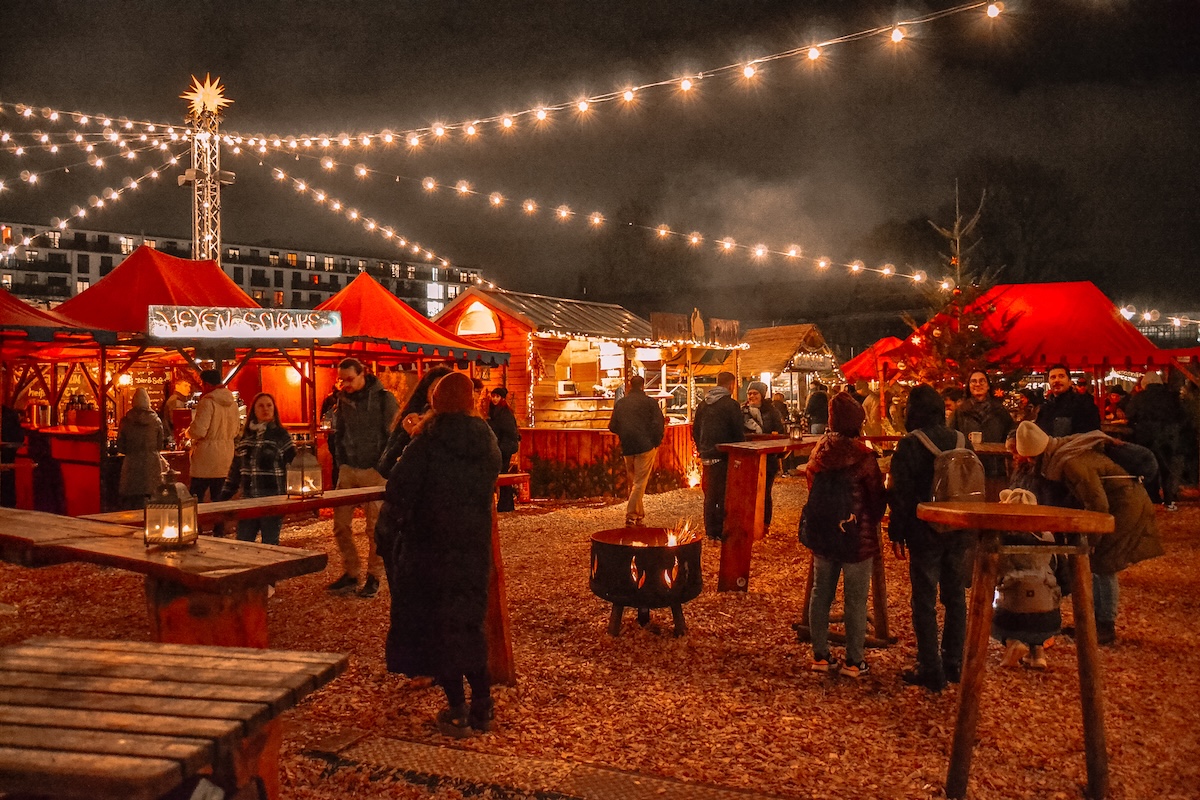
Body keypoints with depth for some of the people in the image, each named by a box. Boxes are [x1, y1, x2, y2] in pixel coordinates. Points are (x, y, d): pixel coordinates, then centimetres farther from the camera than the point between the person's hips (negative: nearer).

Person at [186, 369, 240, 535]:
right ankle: (219, 531, 16)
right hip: (226, 456, 7)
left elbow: (198, 431, -18)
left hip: (207, 455, -7)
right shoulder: (232, 402, 8)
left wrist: (188, 432, 2)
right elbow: (235, 430, 16)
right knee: (218, 497, 14)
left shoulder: (208, 402, -14)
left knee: (196, 497, -1)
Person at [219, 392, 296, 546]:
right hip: (248, 499, 5)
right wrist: (224, 497, 16)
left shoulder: (281, 435, -3)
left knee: (270, 545, 4)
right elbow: (235, 469, 18)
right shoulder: (246, 436, 11)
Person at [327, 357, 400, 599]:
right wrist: (341, 465, 9)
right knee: (340, 524, 2)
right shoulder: (342, 400, 9)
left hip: (374, 471, -5)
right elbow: (339, 434, 17)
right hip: (348, 470, 5)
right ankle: (351, 573, 17)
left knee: (375, 528, 0)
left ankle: (374, 577, 13)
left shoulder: (383, 398, -6)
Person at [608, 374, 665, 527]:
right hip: (645, 446, -4)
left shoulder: (620, 403, 9)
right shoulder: (650, 402, -3)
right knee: (640, 482, -2)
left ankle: (639, 514, 21)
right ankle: (630, 514, -9)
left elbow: (613, 426, 8)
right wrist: (656, 442, 2)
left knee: (632, 481, 16)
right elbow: (659, 424, -10)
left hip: (627, 448, 4)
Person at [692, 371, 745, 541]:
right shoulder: (731, 405, -12)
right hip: (724, 457, -6)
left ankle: (710, 530, 18)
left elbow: (695, 431, 14)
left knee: (710, 494, 14)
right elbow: (739, 433, -12)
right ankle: (723, 532, 2)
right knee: (725, 495, 1)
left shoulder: (702, 404, 9)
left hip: (707, 456, 6)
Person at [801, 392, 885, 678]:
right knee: (855, 600, 6)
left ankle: (820, 656, 22)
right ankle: (854, 661, 14)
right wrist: (872, 523, 10)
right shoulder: (863, 455, -18)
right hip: (858, 536, -5)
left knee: (821, 594, 14)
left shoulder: (818, 451, -3)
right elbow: (878, 498, -9)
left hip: (823, 534, 5)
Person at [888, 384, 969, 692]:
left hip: (925, 532, -5)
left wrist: (896, 534, -4)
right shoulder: (961, 441, 3)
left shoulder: (909, 445, -13)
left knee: (925, 602, 2)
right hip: (959, 531, 5)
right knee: (955, 597, 16)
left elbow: (900, 493, -13)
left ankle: (931, 672, 5)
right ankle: (954, 665, 25)